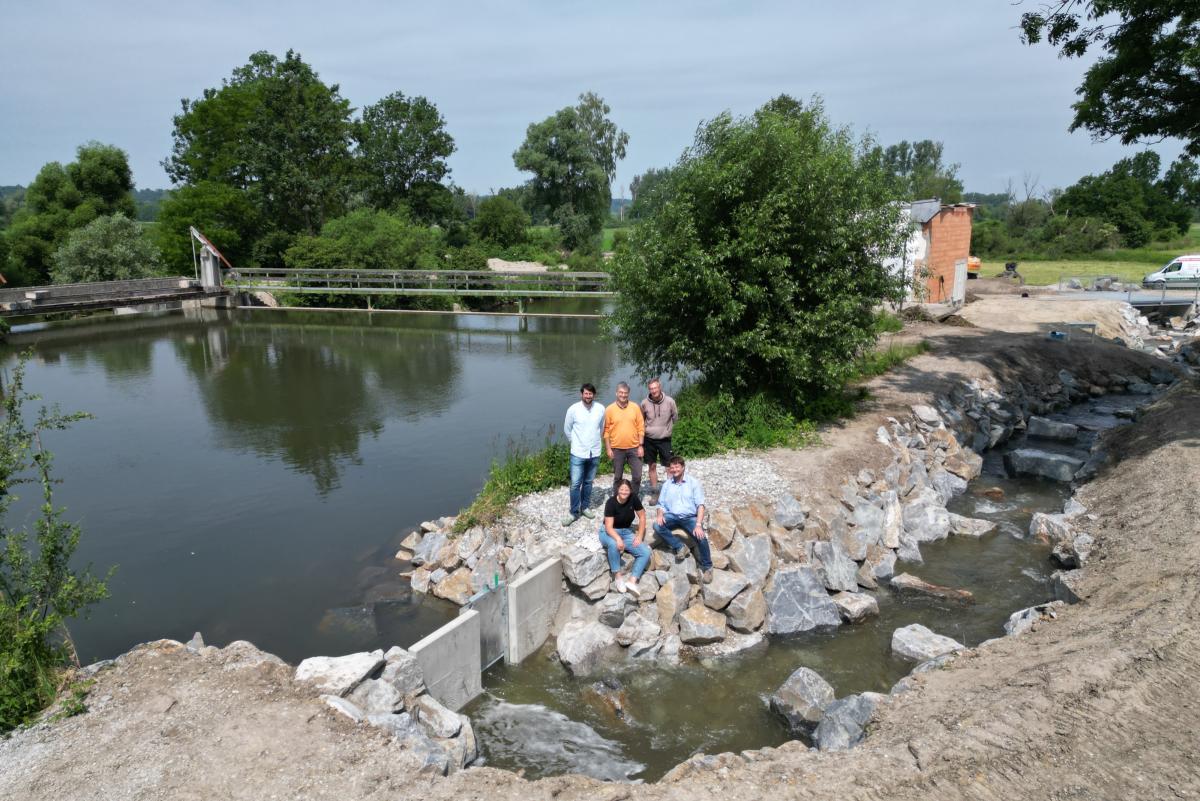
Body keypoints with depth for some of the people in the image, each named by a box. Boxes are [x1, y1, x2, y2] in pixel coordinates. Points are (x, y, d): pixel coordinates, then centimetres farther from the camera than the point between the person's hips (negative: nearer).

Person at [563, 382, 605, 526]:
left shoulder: (601, 409, -6)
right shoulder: (573, 409, -11)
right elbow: (567, 429, 3)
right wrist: (575, 442, 9)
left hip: (594, 453, 2)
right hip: (578, 453, -2)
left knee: (588, 482, 15)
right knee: (575, 484, -2)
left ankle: (585, 507, 30)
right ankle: (574, 512, 9)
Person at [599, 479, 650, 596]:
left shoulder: (633, 498, -11)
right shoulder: (611, 502, -21)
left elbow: (642, 517, 1)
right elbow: (609, 527, -26)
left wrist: (639, 536, -9)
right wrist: (618, 538, -45)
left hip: (627, 532, 5)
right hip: (609, 532, -4)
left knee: (646, 552, -17)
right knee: (613, 544, -40)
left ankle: (632, 581, -25)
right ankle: (618, 576, -22)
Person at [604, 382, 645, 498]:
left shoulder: (635, 407, -1)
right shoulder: (610, 409, -4)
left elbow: (641, 428, 2)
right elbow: (606, 431, -2)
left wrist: (640, 446, -2)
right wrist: (609, 449, -5)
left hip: (634, 448, 1)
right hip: (617, 449, -1)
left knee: (637, 476, 3)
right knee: (618, 477, 9)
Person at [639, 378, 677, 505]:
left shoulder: (669, 401, -12)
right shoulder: (645, 403, -8)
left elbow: (675, 417, 5)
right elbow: (641, 422, 6)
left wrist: (668, 430, 3)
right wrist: (641, 441, 6)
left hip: (664, 439, -1)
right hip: (649, 439, 1)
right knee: (652, 466, 9)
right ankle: (654, 493, 19)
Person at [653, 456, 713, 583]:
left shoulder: (693, 482, 4)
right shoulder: (667, 484, 15)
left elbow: (700, 505, -4)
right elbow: (661, 504, 14)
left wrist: (699, 524, -19)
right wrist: (660, 515, -11)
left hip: (689, 517, -3)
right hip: (672, 516, 3)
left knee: (701, 537, -30)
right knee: (657, 526, -29)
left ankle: (707, 567, -9)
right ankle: (679, 546, -15)